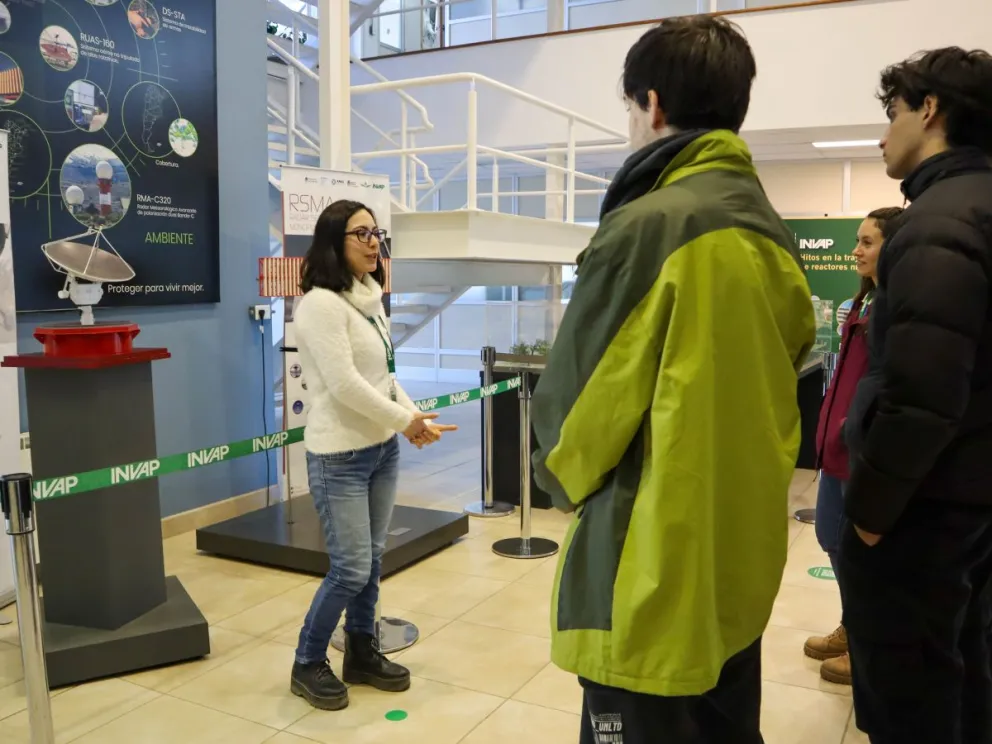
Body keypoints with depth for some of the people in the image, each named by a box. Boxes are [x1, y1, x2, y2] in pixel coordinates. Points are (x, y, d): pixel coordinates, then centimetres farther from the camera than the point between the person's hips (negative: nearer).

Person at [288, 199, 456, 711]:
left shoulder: (370, 299, 9)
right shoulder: (321, 304, -17)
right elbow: (344, 385, -22)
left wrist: (413, 417, -2)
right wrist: (404, 420, -14)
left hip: (383, 449, 8)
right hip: (339, 457, -8)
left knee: (371, 560, 14)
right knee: (351, 569, -3)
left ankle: (362, 655, 30)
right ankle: (308, 665, 18)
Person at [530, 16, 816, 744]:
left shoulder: (645, 228, -19)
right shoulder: (776, 237, 5)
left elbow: (574, 403, -15)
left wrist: (568, 480, 4)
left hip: (652, 570, -8)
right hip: (742, 556, 8)